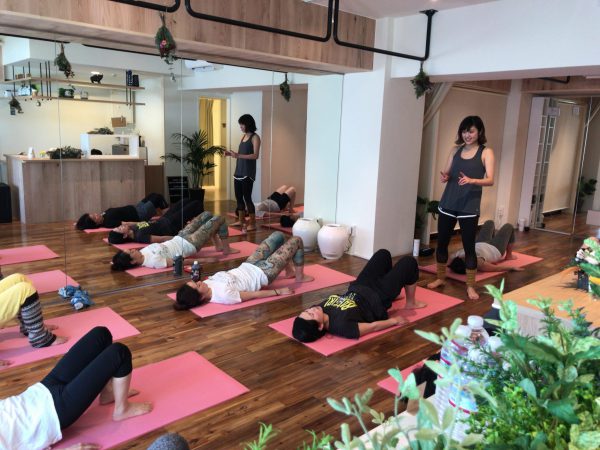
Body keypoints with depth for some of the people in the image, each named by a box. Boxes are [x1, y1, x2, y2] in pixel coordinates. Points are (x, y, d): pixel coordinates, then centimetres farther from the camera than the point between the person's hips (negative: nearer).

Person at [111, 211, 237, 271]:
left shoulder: (143, 253, -11)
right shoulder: (154, 261, -33)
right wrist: (204, 260, -23)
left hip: (179, 239, 8)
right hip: (189, 244, -8)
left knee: (207, 214, 17)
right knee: (219, 219, -2)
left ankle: (218, 245, 30)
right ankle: (226, 249, 18)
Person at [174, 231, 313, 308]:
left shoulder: (208, 283, -18)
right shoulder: (224, 295, -38)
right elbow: (255, 295, -26)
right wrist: (279, 291, -18)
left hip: (247, 267, 8)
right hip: (262, 273, -7)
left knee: (278, 235, 18)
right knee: (296, 240, 4)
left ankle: (289, 271, 38)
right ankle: (300, 277, 27)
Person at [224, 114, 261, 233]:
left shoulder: (255, 137, -8)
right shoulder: (243, 136, 15)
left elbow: (255, 155, -18)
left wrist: (238, 155, -25)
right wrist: (232, 154, 4)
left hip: (248, 173, -8)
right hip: (239, 171, 8)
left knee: (247, 197, -8)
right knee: (239, 197, 11)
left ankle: (252, 224, -2)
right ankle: (241, 221, 22)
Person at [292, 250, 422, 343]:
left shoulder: (322, 308, -25)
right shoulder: (342, 325, -42)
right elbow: (373, 326, -29)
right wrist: (394, 320, -14)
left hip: (357, 289, 6)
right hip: (377, 299, -6)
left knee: (383, 254, 20)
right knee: (409, 262, 4)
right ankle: (411, 303, 32)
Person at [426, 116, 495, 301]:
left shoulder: (486, 152, -1)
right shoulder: (455, 150, 10)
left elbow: (490, 180, -11)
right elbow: (446, 173, 11)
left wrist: (471, 180, -30)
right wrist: (444, 177, -13)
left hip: (469, 207, -4)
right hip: (448, 204, 4)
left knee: (469, 246, 1)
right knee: (442, 242, 10)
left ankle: (471, 286, 13)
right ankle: (441, 278, 27)